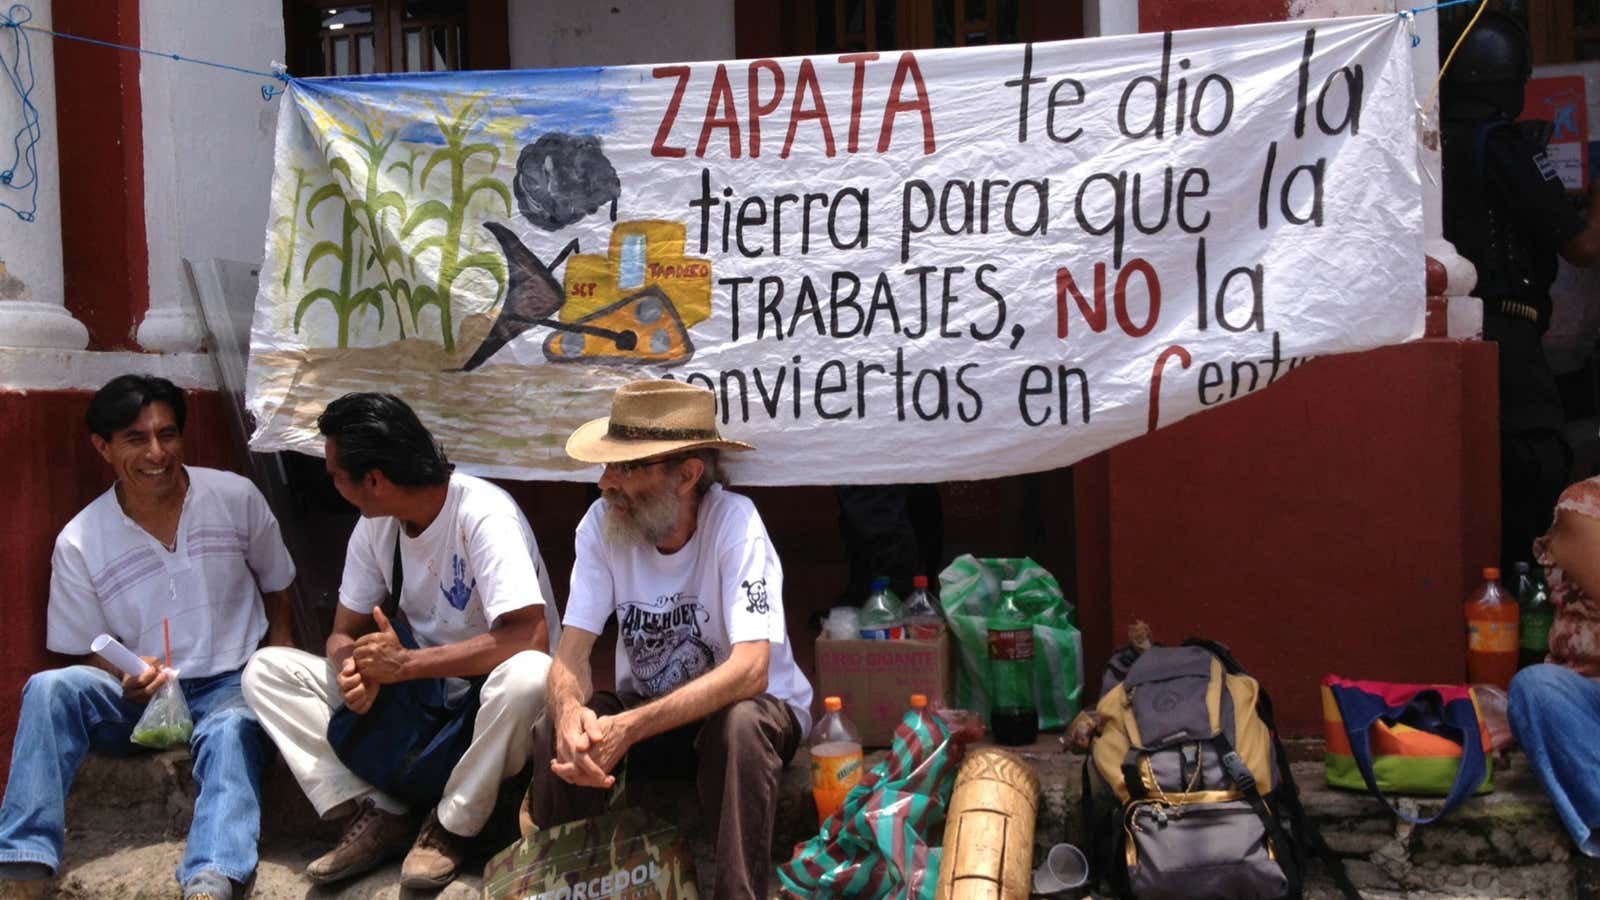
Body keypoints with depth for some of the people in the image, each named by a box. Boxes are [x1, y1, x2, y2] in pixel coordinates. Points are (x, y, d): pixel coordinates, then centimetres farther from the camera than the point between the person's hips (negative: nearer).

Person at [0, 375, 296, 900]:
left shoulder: (237, 497, -3)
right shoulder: (80, 542, -4)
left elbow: (276, 584, 13)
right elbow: (88, 655, 5)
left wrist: (279, 652, -4)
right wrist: (128, 680, -18)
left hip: (232, 685, -1)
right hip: (140, 698, 1)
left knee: (230, 732, -36)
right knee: (50, 689, -27)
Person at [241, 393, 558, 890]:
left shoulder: (482, 514, -24)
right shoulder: (375, 525, -2)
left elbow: (529, 636, -35)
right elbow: (345, 632, 5)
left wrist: (405, 663, -28)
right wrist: (353, 667, -21)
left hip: (488, 698, -6)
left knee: (526, 677, -41)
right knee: (266, 670, -5)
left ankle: (451, 826, -16)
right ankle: (378, 814, -11)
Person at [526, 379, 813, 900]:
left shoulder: (734, 522, -26)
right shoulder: (602, 522, -14)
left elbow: (749, 670, -33)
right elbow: (572, 651, -14)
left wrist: (630, 729, -42)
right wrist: (571, 712, -38)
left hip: (754, 707, -3)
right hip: (645, 707, 4)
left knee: (741, 725, -36)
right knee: (559, 730, -24)